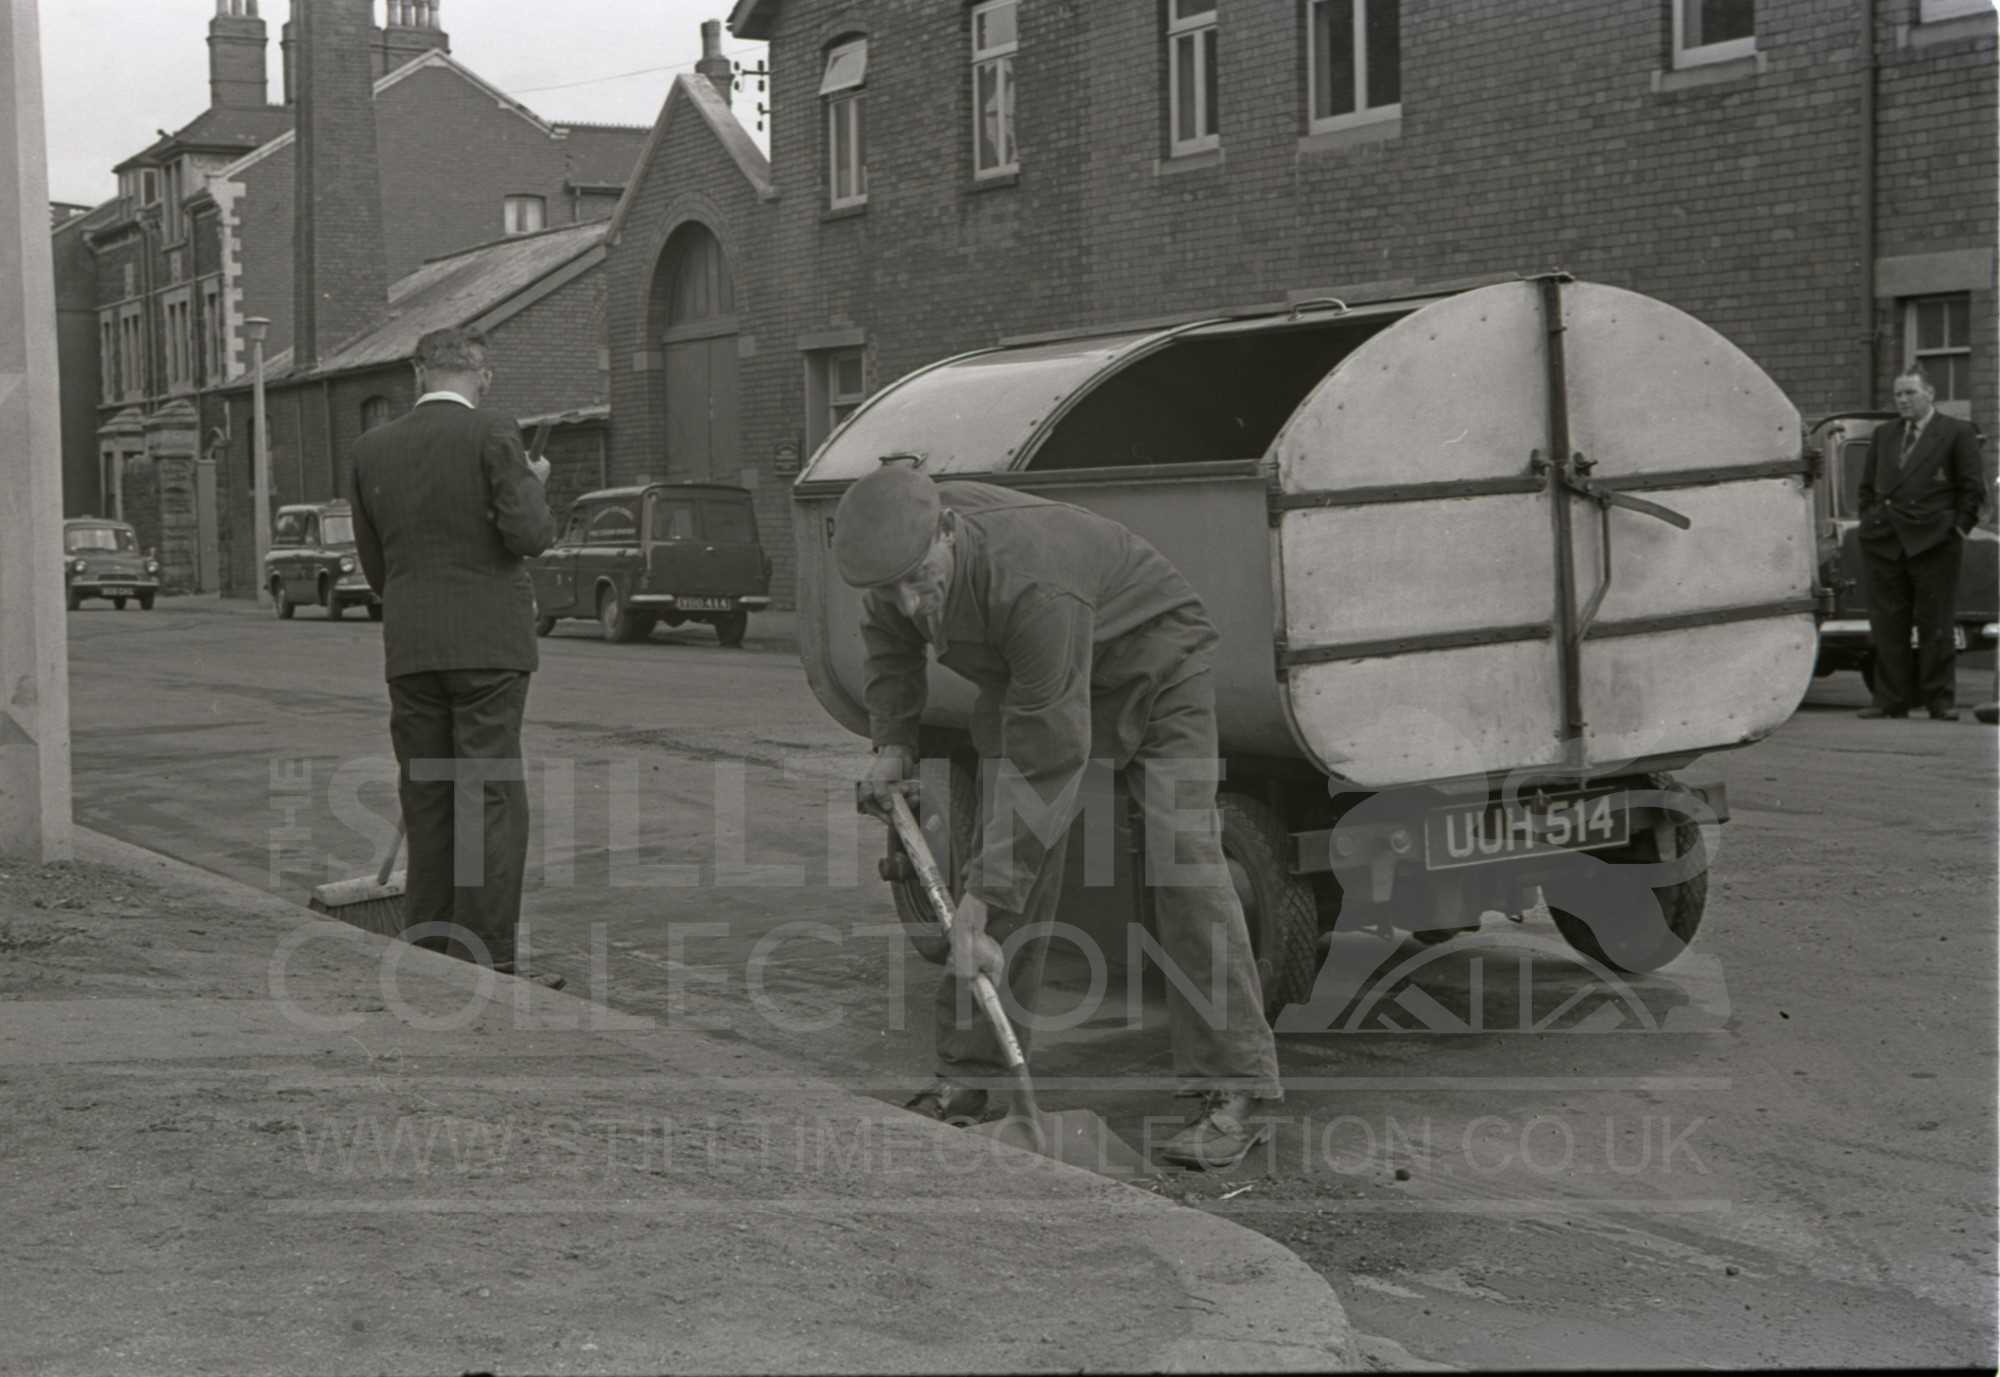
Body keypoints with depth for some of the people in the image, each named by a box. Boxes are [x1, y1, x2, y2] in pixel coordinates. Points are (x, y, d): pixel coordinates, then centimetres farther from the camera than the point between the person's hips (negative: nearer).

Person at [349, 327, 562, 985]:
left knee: (428, 807, 9)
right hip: (487, 645, -4)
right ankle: (487, 963, -7)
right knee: (492, 804, -4)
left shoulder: (371, 449, 8)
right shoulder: (492, 434, -6)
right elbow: (529, 536, -13)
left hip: (409, 651, 5)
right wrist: (533, 486, 6)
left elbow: (375, 567, 13)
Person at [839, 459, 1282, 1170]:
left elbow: (1047, 758, -39)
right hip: (1026, 674, 7)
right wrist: (893, 743, -5)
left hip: (1151, 652, -6)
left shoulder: (1031, 585, -43)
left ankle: (1231, 1095, -18)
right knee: (1019, 853, -3)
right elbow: (890, 642, 6)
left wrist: (980, 897, -37)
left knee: (1182, 851, -18)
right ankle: (964, 1079, 2)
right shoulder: (897, 554, -20)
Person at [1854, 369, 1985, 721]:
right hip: (1884, 542, 4)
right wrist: (1870, 521, 9)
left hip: (1933, 542, -4)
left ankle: (1941, 700, 4)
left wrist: (1960, 528, -6)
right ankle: (1891, 700, 8)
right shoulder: (1882, 435, 17)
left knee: (1935, 625, -1)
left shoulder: (1957, 433, 4)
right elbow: (1867, 486, 21)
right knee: (1887, 626, 4)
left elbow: (1972, 489, 2)